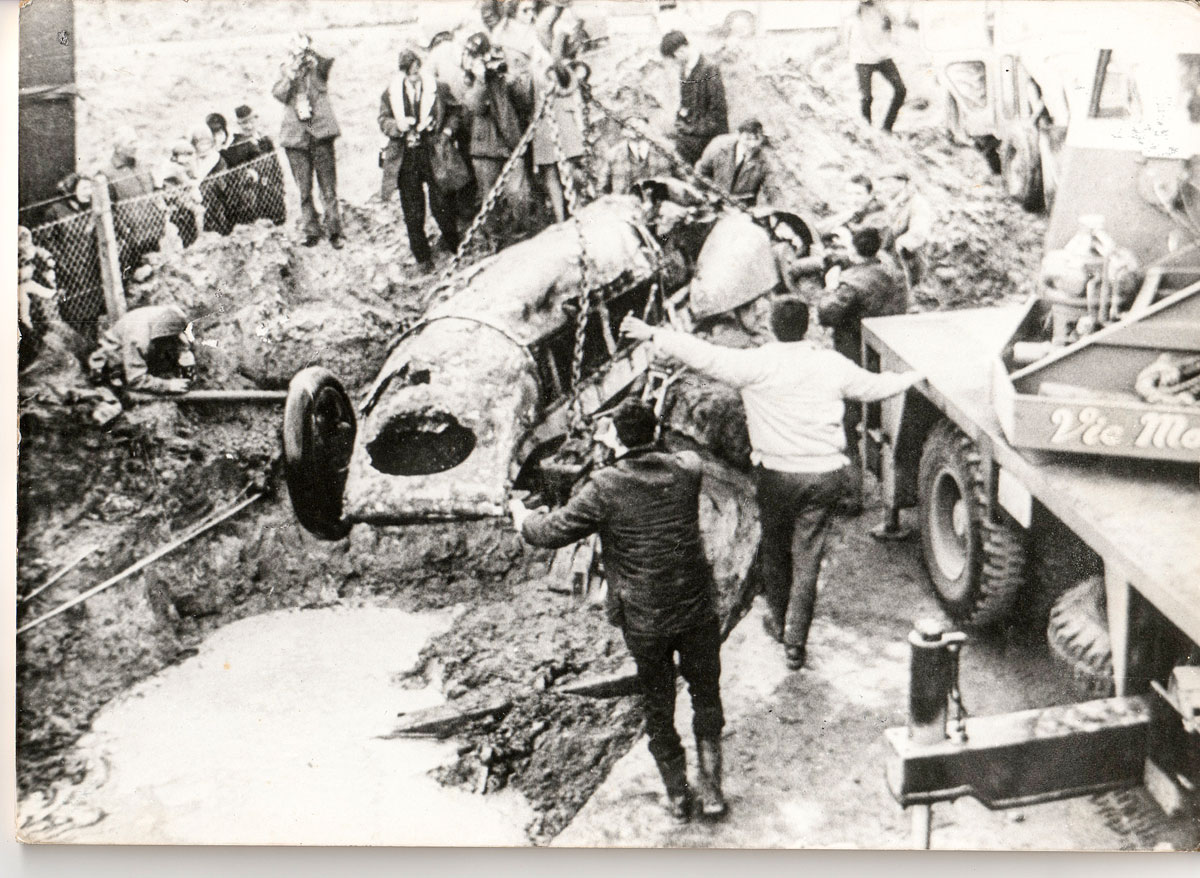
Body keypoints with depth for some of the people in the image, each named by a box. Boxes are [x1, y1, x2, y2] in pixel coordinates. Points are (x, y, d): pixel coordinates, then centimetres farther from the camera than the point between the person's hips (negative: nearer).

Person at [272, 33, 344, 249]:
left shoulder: (318, 69, 7)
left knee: (329, 188, -2)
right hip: (295, 137, 2)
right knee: (304, 190, 4)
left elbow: (327, 63, -16)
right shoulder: (286, 71, 11)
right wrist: (290, 77, -16)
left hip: (321, 134, -2)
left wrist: (309, 51, -28)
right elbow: (278, 94, -3)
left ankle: (334, 231, 3)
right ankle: (312, 232, 11)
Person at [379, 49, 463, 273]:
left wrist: (447, 131, -8)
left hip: (434, 155, -1)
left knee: (442, 205, 0)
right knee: (413, 212, 4)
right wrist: (399, 125, -17)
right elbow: (383, 121, 4)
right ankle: (423, 258, 14)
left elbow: (454, 112, 10)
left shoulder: (438, 89, 2)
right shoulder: (390, 93, 6)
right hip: (406, 159, 1)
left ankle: (455, 249, 18)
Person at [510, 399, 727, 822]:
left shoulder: (605, 488, -18)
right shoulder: (686, 469, -7)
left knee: (658, 707, 18)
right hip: (698, 609, 2)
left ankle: (677, 795, 32)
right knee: (706, 697, 20)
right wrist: (618, 445, 30)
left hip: (644, 621, -2)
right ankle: (712, 791, 23)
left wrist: (520, 513, 12)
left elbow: (551, 532, -9)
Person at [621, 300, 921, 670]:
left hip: (778, 472, -2)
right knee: (807, 557, 9)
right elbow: (873, 386, 16)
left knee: (774, 547, 20)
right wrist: (913, 377, 36)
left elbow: (706, 356, -16)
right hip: (826, 473, 2)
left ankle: (779, 621, 38)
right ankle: (795, 642, 12)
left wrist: (652, 334, -11)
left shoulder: (757, 364, -11)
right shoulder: (832, 364, 1)